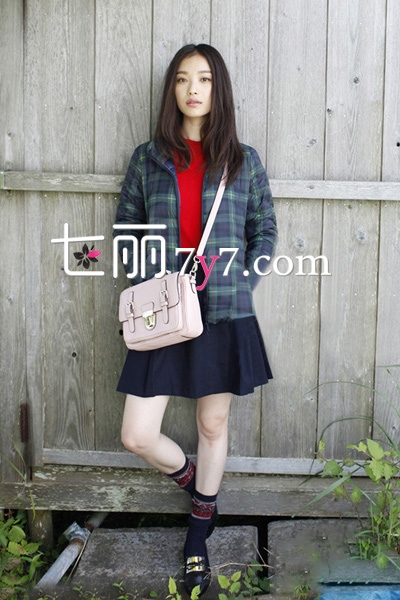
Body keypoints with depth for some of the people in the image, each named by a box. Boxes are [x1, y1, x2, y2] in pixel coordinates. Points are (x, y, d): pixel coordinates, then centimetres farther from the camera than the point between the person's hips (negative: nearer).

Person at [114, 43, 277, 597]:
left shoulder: (243, 160, 3)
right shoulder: (148, 158, 5)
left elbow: (265, 231, 7)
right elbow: (126, 229, 9)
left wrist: (239, 284, -5)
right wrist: (147, 288, -4)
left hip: (225, 314, 0)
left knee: (213, 424, 12)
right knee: (137, 436, -2)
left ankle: (200, 531, 36)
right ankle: (187, 476, 34)